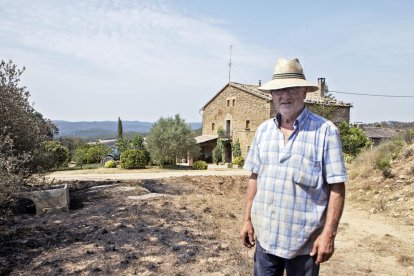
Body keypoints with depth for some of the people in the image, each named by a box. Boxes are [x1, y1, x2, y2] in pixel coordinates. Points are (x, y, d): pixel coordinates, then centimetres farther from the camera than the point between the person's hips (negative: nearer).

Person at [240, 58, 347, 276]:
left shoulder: (325, 130, -11)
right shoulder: (263, 130, 4)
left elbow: (337, 187, -10)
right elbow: (255, 177, 9)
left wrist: (329, 234, -14)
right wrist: (247, 219, 8)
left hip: (304, 241, -4)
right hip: (265, 236, 4)